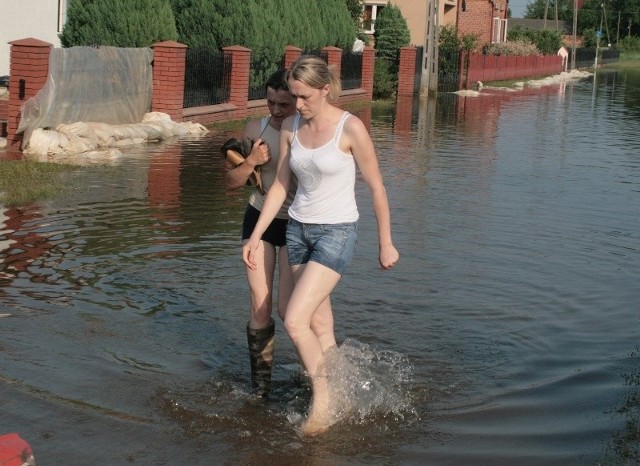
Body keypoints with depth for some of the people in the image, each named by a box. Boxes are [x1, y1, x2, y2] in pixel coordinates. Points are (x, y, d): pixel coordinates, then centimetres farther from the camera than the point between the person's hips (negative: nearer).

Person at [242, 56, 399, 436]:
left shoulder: (351, 128, -15)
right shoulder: (290, 128, 2)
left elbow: (377, 187, -8)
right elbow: (281, 187, 10)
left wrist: (386, 244, -3)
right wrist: (255, 237, 8)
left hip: (337, 233, -6)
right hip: (299, 230, 6)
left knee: (295, 321, -15)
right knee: (320, 326, 12)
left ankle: (323, 403, 2)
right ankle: (336, 403, 25)